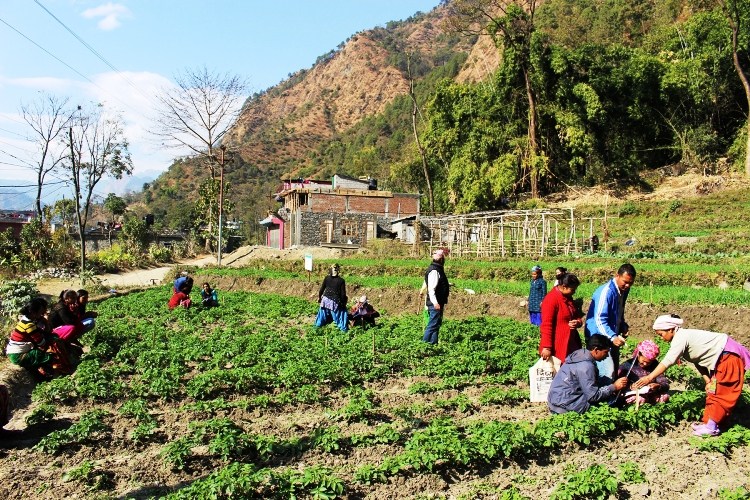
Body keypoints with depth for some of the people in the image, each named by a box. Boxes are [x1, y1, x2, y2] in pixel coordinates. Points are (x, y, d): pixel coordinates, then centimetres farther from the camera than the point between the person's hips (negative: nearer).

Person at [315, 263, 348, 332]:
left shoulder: (326, 278, -8)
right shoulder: (341, 280, -16)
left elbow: (321, 289, -1)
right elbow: (343, 293, -11)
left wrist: (319, 297, 15)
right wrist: (343, 302, 2)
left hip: (325, 299, 3)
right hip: (335, 302, -3)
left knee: (323, 312, 24)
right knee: (339, 315, 14)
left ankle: (318, 324, 38)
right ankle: (343, 328, 19)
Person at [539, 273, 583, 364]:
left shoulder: (568, 298, 11)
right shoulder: (551, 299, -16)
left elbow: (576, 315, 24)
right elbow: (546, 326, -20)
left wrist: (578, 322, -1)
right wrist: (546, 347, -24)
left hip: (570, 344, 8)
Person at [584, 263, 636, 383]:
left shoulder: (624, 290, 5)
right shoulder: (606, 292, -22)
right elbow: (600, 320, -27)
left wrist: (623, 327, 3)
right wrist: (612, 337, -39)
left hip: (613, 337, 9)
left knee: (614, 370, 14)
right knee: (607, 373, -16)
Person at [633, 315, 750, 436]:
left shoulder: (681, 337, -21)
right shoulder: (685, 336, 9)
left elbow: (668, 361, -30)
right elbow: (698, 361, 8)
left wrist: (649, 377, -31)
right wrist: (708, 381, 0)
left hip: (728, 355, -10)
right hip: (722, 357, 10)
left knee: (721, 393, -6)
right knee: (714, 392, 13)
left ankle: (711, 426, -2)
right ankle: (708, 422, 19)